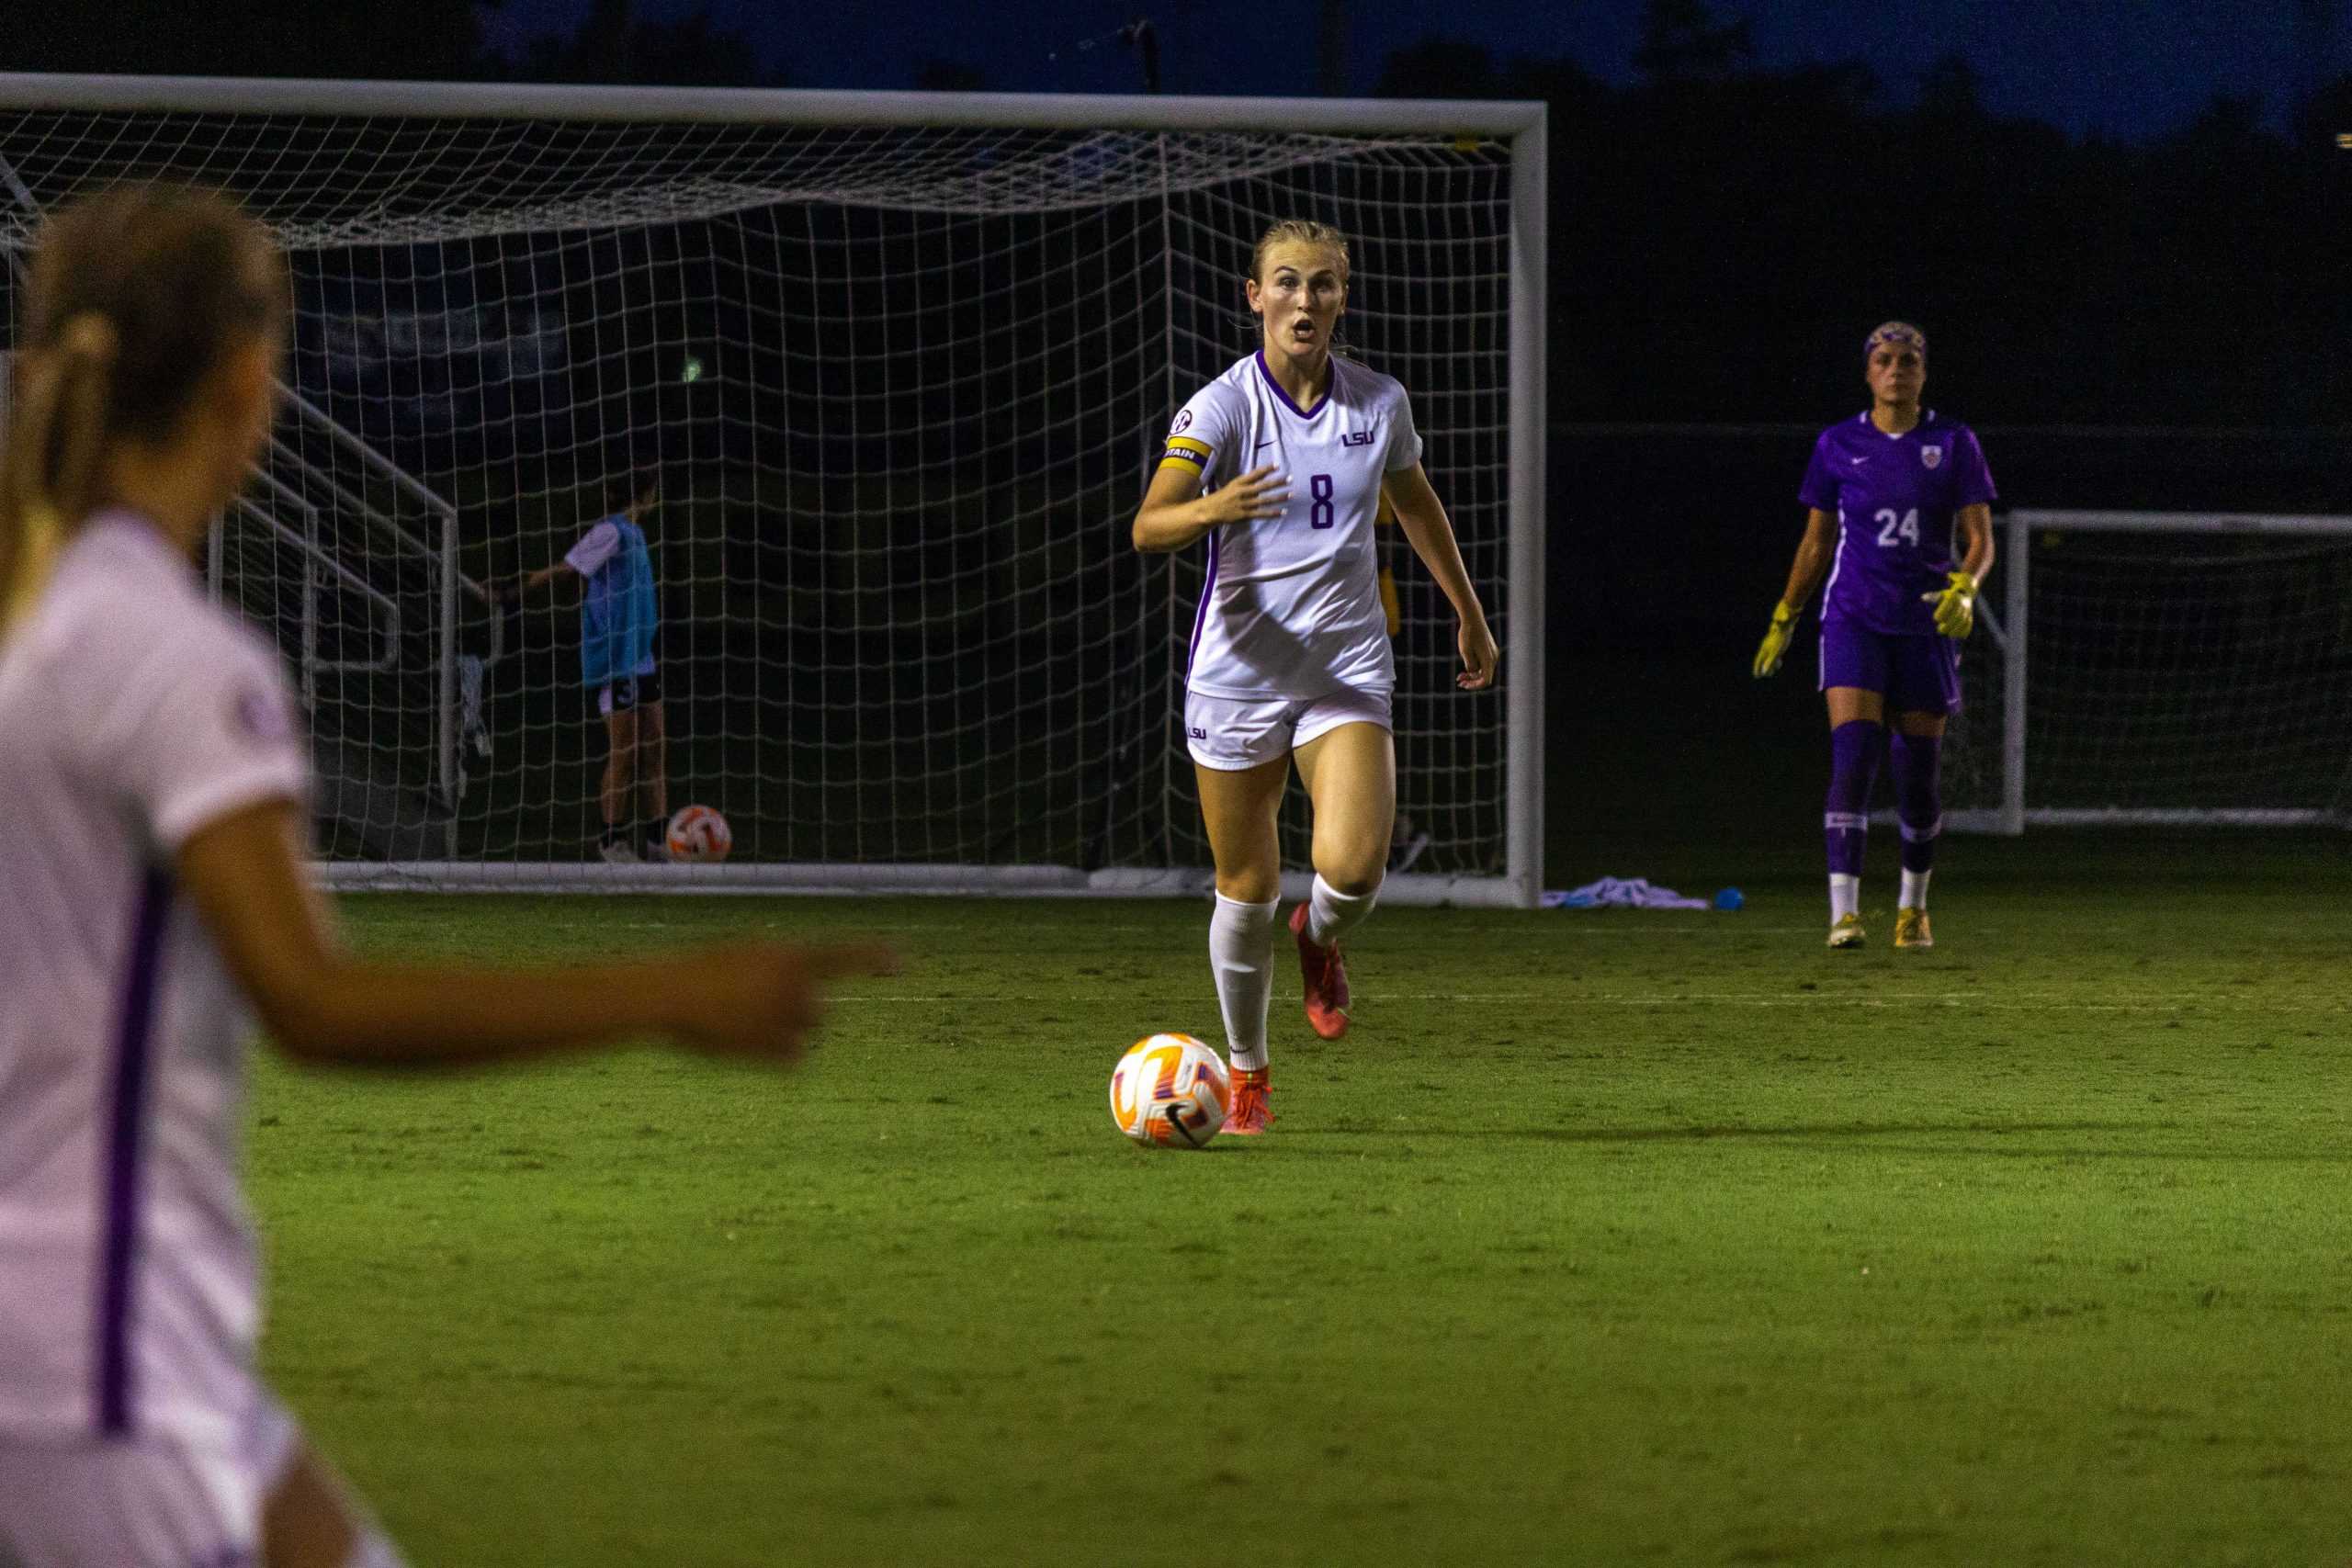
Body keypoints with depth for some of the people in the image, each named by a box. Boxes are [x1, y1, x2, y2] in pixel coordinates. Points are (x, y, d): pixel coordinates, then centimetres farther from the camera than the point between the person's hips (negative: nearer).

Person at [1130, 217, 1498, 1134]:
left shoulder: (1379, 402, 1)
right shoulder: (1222, 406, -10)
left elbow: (1415, 503, 21)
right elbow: (1148, 527, -21)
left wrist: (1470, 615, 30)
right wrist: (1210, 509, -43)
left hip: (1347, 671, 1)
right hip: (1239, 671, -1)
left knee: (1352, 869, -20)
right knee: (1246, 887, 5)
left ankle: (1321, 939, 18)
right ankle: (1246, 1074, 27)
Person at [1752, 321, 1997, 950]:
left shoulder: (1954, 444, 2)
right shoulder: (1838, 445, 5)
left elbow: (1979, 538, -1)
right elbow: (1817, 541, 13)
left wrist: (1964, 588, -21)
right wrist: (1783, 620, 12)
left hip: (1926, 624, 1)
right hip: (1854, 620, -1)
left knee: (1920, 775, 6)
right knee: (1852, 756, -17)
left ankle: (1913, 906, 28)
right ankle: (1844, 912, -22)